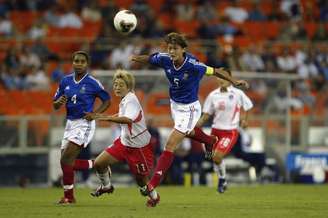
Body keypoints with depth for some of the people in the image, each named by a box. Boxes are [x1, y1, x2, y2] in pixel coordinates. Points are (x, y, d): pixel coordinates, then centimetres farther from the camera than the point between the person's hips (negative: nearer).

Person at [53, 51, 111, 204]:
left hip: (84, 124, -7)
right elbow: (55, 105, 11)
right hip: (70, 123, 7)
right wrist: (59, 102, -13)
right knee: (68, 163, 7)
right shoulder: (65, 81, 6)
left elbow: (107, 100, 1)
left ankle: (68, 196, -6)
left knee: (66, 160, -16)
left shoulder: (92, 83, -8)